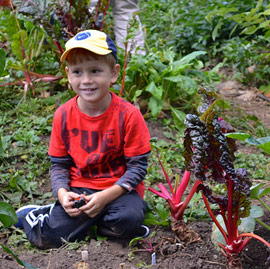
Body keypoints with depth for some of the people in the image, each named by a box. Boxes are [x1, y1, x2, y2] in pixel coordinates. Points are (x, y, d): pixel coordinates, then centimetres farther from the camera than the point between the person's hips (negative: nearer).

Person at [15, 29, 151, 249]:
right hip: (79, 188, 2)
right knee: (50, 238, -17)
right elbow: (59, 164, 6)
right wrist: (62, 193, -15)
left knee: (129, 219, -33)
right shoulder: (63, 115, -2)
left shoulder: (128, 115, -12)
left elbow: (138, 166, -9)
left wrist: (107, 196, -22)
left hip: (119, 188, -1)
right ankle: (32, 216, 17)